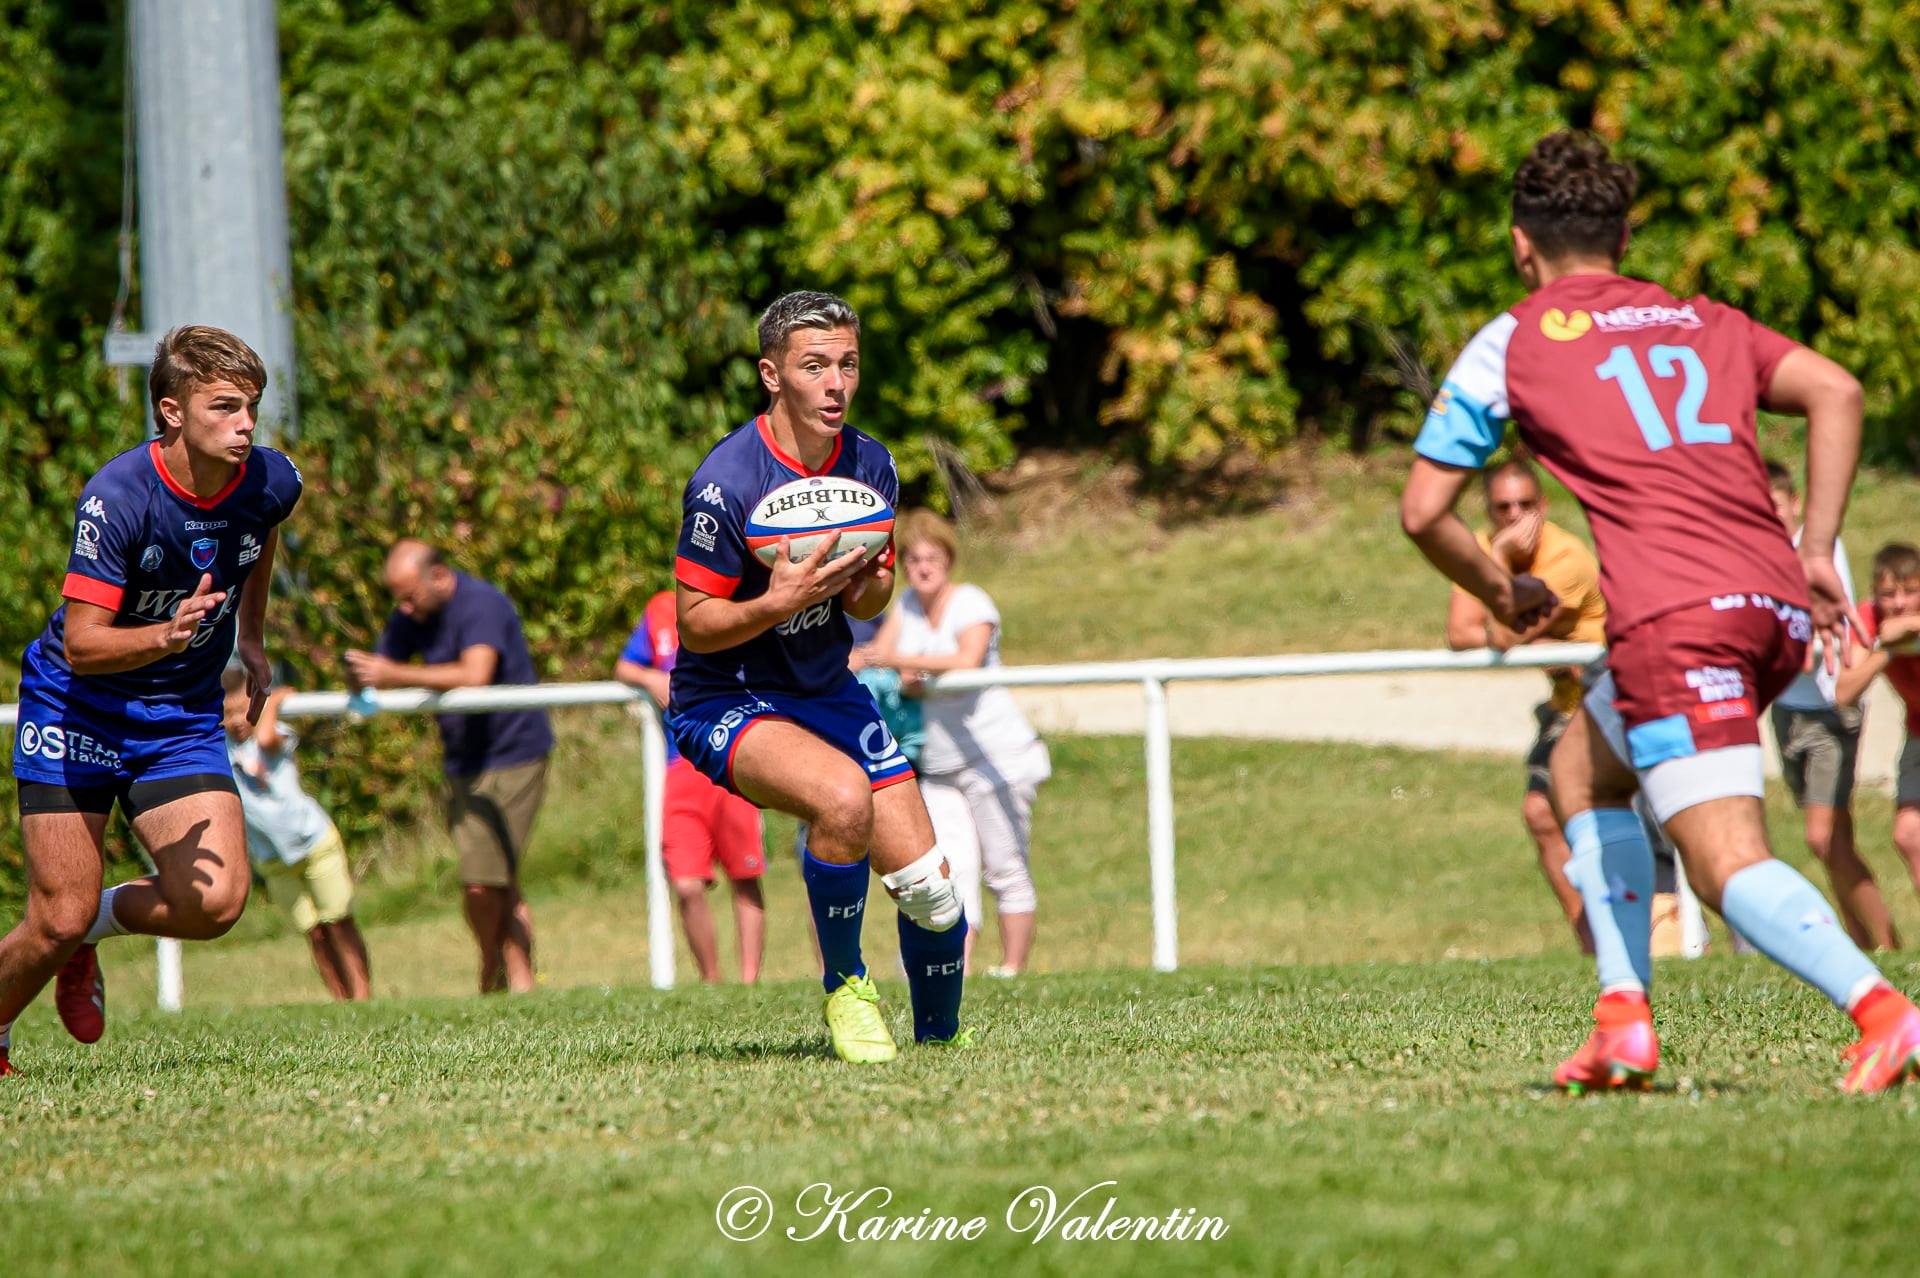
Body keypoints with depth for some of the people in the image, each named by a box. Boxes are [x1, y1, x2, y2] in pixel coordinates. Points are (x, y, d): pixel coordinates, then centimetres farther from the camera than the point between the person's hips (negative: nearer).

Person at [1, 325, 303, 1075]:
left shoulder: (270, 482, -10)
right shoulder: (117, 498, -25)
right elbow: (81, 645, -26)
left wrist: (251, 637, 21)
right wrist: (167, 635, -42)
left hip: (183, 717, 4)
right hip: (77, 706, -4)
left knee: (214, 903, -15)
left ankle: (97, 923, 16)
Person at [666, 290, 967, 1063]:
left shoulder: (871, 468, -1)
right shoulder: (726, 483, -21)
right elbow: (696, 623, -15)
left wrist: (870, 586, -14)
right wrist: (778, 602, -33)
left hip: (827, 690, 6)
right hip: (724, 702, -6)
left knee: (931, 894, -4)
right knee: (844, 794, -36)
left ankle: (940, 1038, 27)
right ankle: (844, 987, -12)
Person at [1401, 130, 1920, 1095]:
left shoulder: (1511, 344, 14)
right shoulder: (1704, 322, 25)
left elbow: (1423, 512, 14)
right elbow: (1836, 390, 9)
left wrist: (1502, 596, 31)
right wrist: (1817, 553, 9)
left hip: (1674, 609, -6)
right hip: (1777, 602, 6)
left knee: (1729, 865, -10)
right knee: (1582, 766, 27)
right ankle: (1623, 1023, 19)